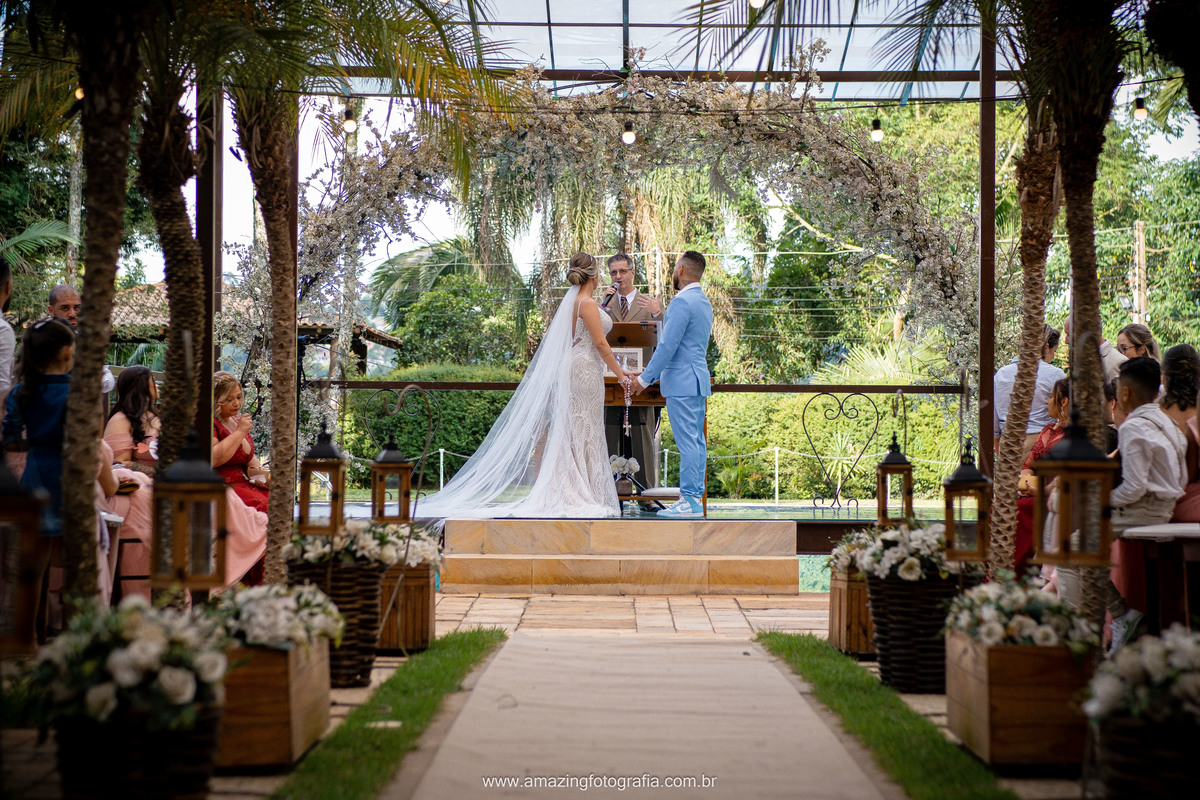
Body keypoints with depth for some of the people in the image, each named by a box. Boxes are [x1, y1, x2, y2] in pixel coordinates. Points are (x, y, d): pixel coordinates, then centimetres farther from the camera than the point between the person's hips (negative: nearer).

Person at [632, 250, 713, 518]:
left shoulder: (682, 302, -14)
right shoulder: (704, 302, 17)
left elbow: (668, 346, -18)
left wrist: (645, 378, -12)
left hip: (682, 381, -10)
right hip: (699, 377, 10)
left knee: (687, 442, -9)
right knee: (696, 440, 10)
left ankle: (689, 501, -9)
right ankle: (696, 495, 13)